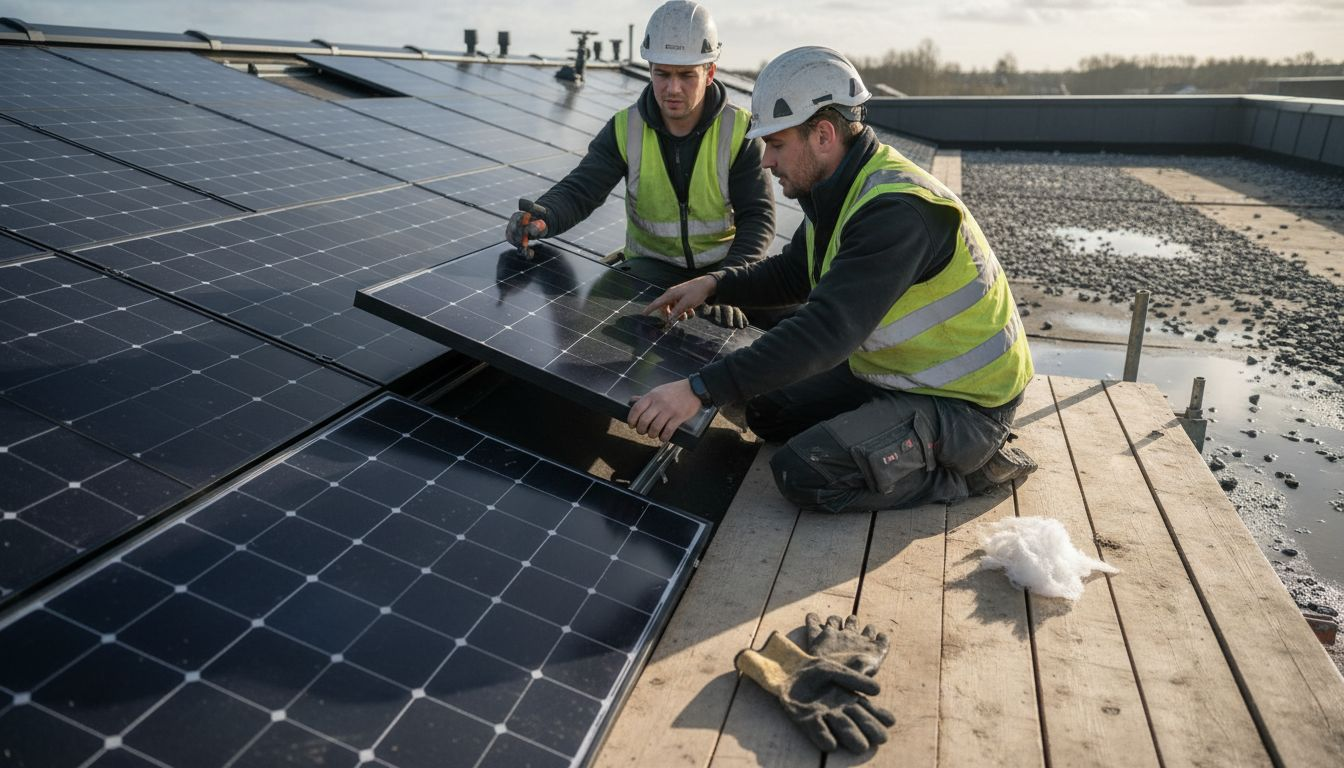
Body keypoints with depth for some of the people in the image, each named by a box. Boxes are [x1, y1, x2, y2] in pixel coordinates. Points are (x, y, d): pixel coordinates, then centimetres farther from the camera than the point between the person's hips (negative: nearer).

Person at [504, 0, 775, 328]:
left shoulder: (740, 132, -12)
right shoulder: (625, 129, -7)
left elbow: (758, 217, -16)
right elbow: (578, 191, -12)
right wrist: (541, 218, -37)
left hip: (725, 262, 0)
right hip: (653, 262, 1)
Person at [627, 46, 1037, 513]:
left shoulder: (896, 210, -30)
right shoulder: (842, 191, 1)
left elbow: (825, 331, -38)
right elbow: (793, 273, 18)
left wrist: (700, 391, -39)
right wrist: (713, 286, 1)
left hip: (964, 404, -10)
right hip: (894, 373, 10)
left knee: (804, 473, -22)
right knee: (767, 410, 11)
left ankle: (974, 467, -4)